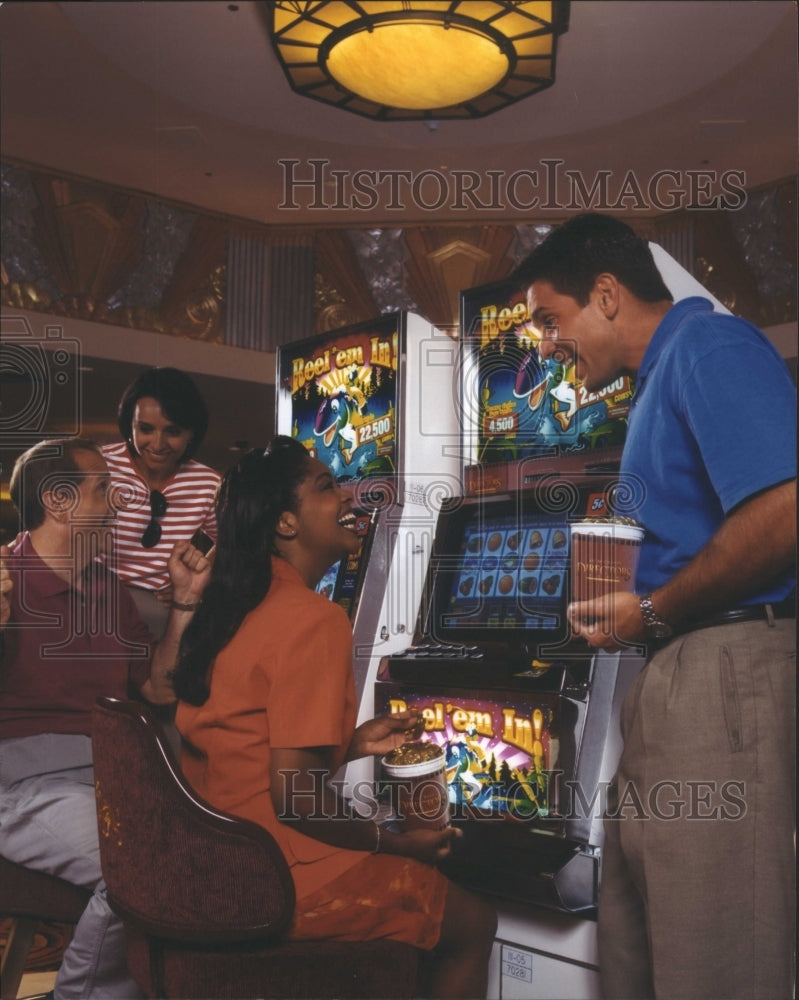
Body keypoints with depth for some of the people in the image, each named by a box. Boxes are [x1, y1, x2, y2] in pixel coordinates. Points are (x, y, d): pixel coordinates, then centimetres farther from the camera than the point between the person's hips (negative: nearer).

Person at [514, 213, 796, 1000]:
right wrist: (635, 610, 8)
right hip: (672, 678, 10)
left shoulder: (709, 347, -9)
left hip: (724, 674, -10)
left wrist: (652, 613, -12)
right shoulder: (661, 380, 21)